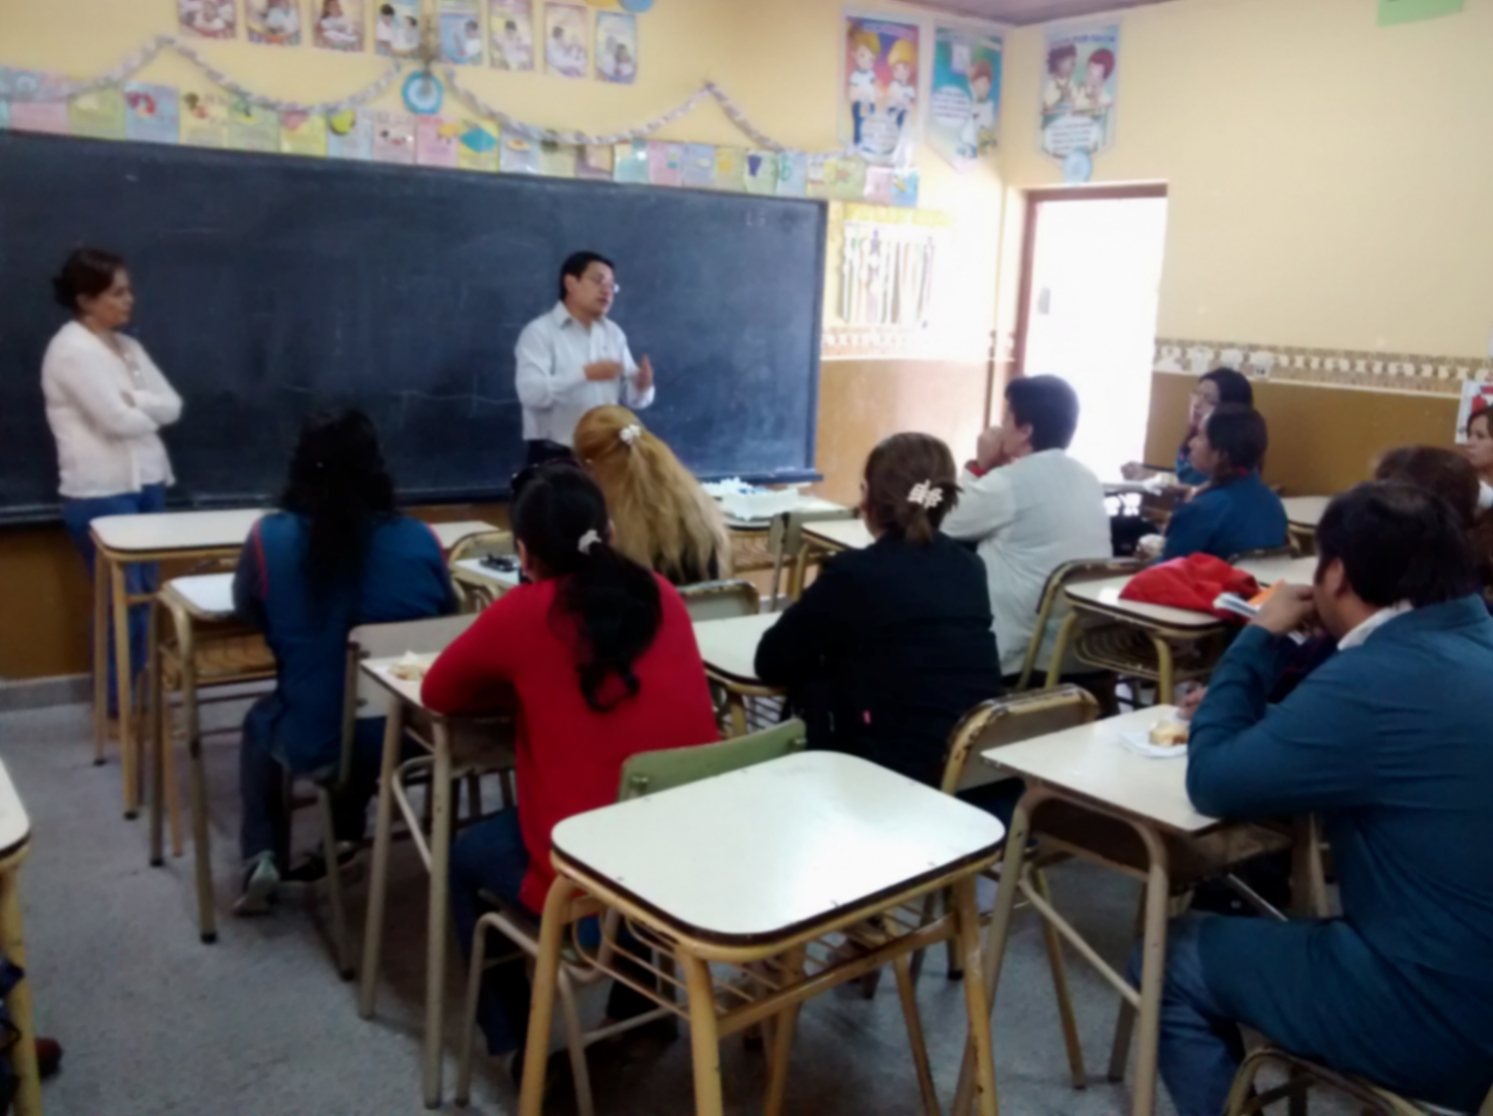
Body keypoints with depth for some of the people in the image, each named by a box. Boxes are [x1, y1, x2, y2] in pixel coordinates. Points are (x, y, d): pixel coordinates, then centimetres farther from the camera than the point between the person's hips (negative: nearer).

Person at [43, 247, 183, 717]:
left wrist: (132, 402, -12)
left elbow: (173, 405, 4)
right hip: (100, 495, -8)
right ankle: (118, 704, 10)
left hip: (146, 484, 8)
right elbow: (118, 421, -18)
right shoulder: (71, 351, -11)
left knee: (145, 593, 12)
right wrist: (148, 409, 1)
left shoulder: (128, 347, 13)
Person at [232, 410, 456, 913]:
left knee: (260, 721, 33)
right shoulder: (421, 540, -9)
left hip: (315, 745, -1)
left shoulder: (270, 538, -14)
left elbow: (247, 611, 7)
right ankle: (346, 844, 39)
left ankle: (263, 857, 26)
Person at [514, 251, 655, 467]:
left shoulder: (613, 333, 12)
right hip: (555, 457, -5)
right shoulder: (540, 332, -6)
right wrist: (584, 373, -28)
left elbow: (631, 396, 11)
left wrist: (642, 387, -12)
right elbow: (530, 392, -20)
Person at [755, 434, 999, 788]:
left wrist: (833, 653, 16)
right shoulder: (970, 569, 7)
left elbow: (771, 662, -1)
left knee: (810, 687, 15)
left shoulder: (855, 573, -10)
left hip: (901, 773, -6)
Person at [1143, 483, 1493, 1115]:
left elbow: (1212, 780, -15)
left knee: (1170, 961, 3)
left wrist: (1260, 638, -6)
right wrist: (1240, 702, 8)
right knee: (1255, 929, 26)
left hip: (1442, 1021, -9)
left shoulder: (1381, 677, -25)